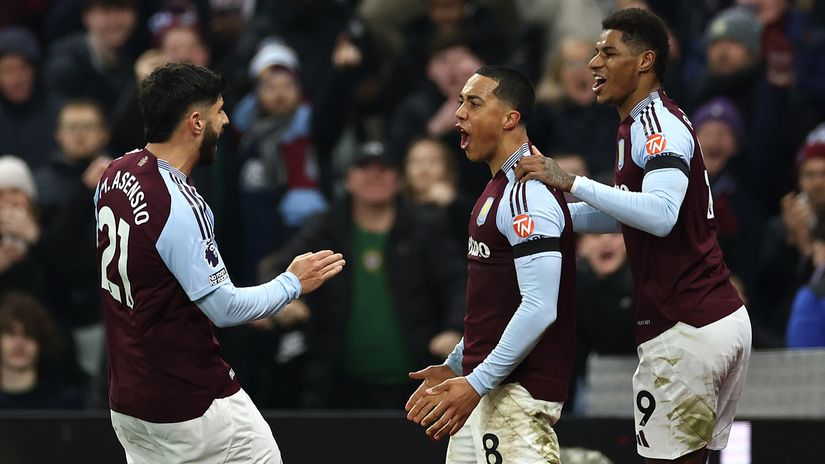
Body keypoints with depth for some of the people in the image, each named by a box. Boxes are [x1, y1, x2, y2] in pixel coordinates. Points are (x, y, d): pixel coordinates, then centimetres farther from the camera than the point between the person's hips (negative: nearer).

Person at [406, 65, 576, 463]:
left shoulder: (529, 194, -16)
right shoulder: (498, 189, 17)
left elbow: (540, 308, -23)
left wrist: (476, 384, -23)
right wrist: (456, 367, 24)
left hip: (519, 392, -10)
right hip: (483, 383, 10)